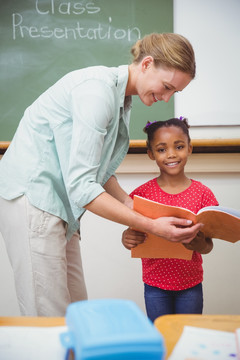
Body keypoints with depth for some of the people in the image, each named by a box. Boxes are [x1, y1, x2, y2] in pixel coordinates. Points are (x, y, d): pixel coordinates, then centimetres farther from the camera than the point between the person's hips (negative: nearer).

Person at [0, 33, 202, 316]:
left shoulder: (121, 98, 11)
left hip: (58, 202, 9)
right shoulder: (97, 89, -20)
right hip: (32, 196, -9)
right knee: (51, 317, -6)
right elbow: (80, 185, -25)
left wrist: (131, 204, -1)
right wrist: (150, 226, -23)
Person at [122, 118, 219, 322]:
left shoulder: (202, 194, -5)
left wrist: (201, 246, -25)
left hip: (190, 284, 1)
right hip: (155, 284, 0)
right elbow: (133, 233, -3)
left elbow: (208, 245, -3)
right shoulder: (142, 194, -6)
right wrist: (127, 239, -25)